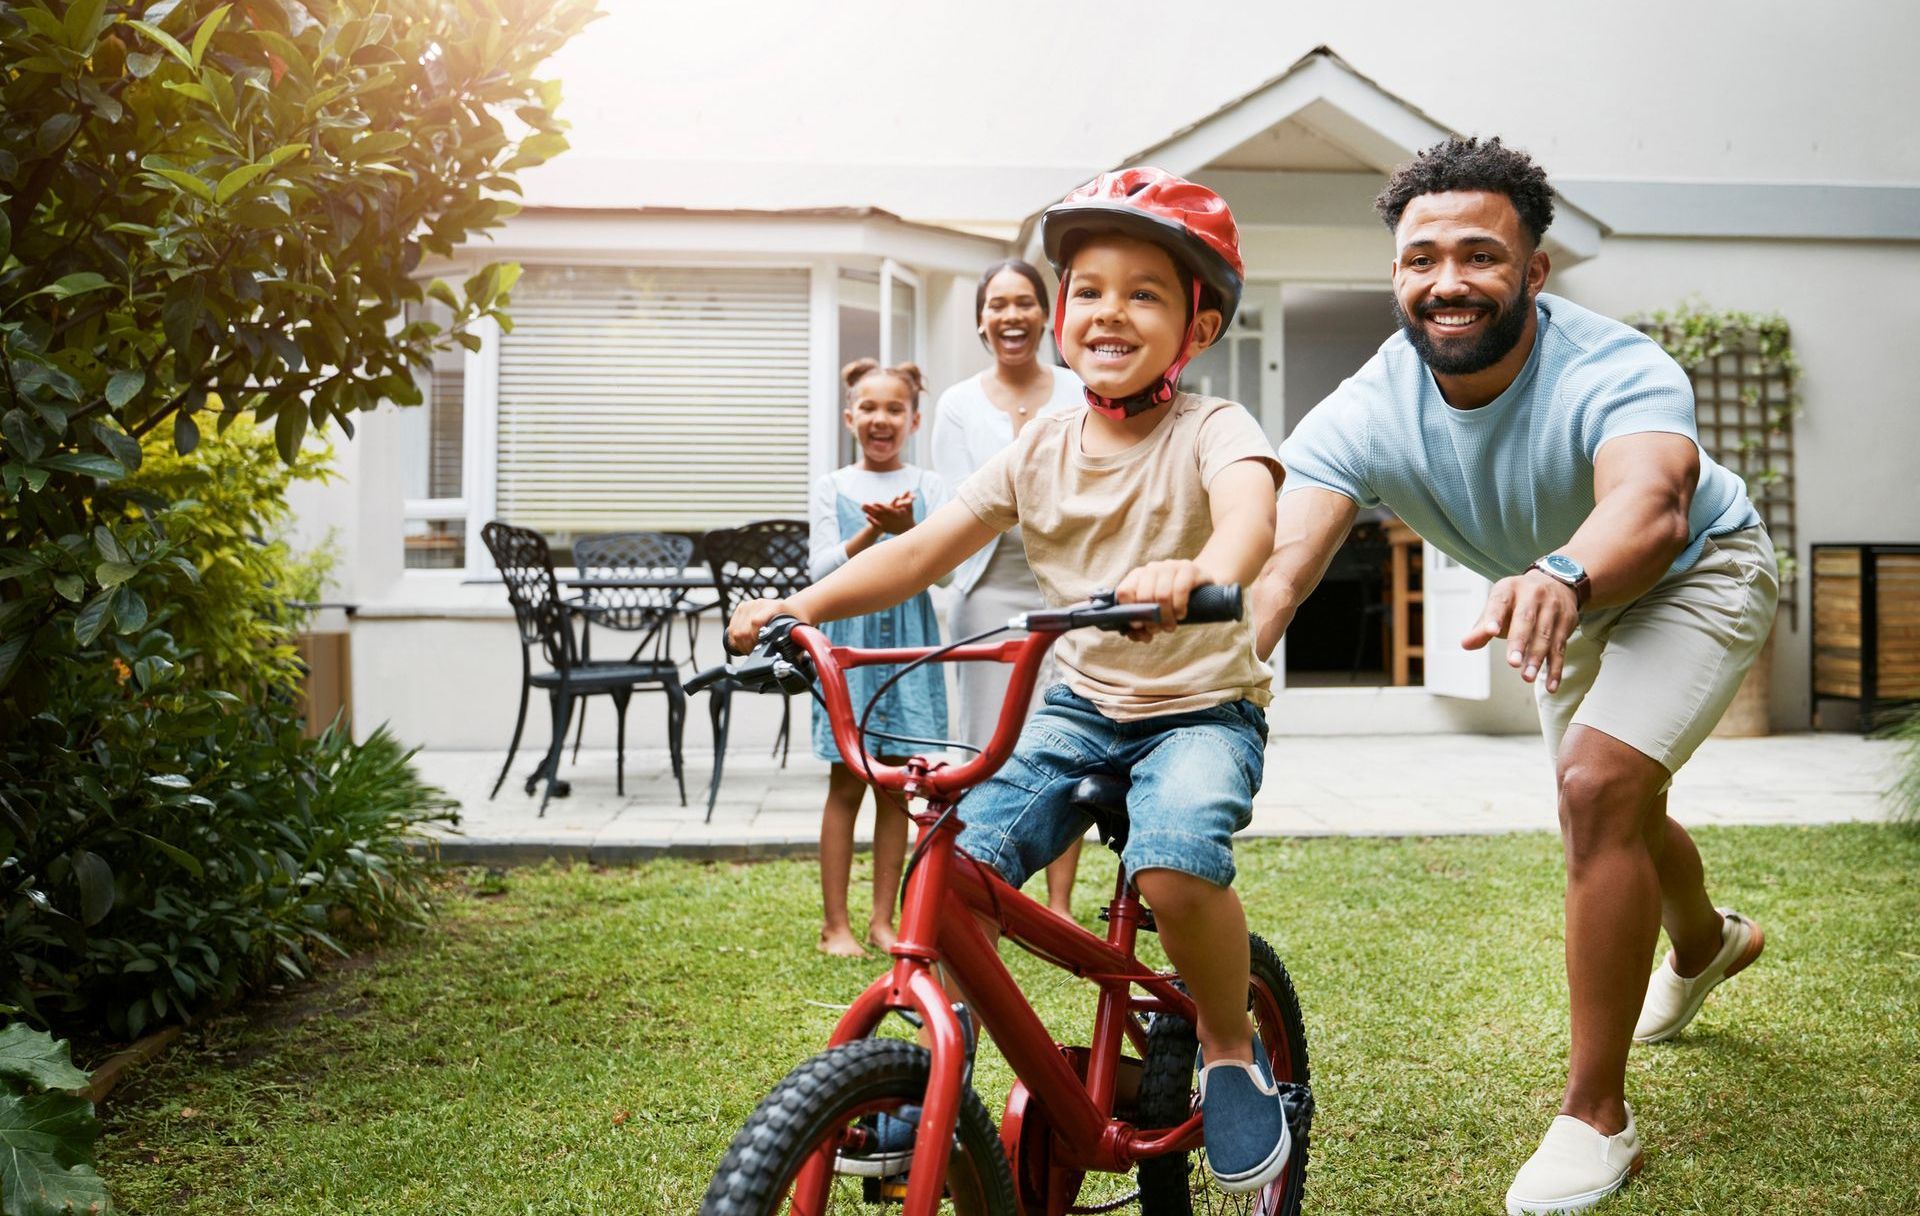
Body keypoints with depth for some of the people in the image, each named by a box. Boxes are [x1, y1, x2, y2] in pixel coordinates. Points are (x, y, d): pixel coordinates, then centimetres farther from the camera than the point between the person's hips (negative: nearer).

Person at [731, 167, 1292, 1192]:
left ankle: (1229, 1049, -3)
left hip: (1201, 707, -4)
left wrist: (1199, 573, -60)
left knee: (1175, 863, -33)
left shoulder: (1210, 429, -12)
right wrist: (807, 603, -14)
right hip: (1080, 702, 4)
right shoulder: (1041, 446, 2)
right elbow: (929, 547, 0)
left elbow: (1248, 507, -36)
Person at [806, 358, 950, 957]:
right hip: (849, 635, -1)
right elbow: (821, 569, -3)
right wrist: (873, 531, -18)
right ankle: (835, 923, 7)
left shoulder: (927, 486, 7)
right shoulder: (833, 488, 6)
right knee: (846, 782, 0)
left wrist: (907, 529, -22)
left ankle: (883, 919, 14)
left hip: (909, 641, 1)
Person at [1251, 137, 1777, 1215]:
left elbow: (1651, 507, -60)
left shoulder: (1614, 371, -40)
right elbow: (1279, 559, -44)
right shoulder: (1367, 416, -30)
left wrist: (1560, 579, -83)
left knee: (1600, 783, -27)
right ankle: (1706, 941, 59)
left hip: (1697, 576, -5)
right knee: (1609, 809, 22)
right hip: (1567, 599, 5)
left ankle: (1598, 1118, -12)